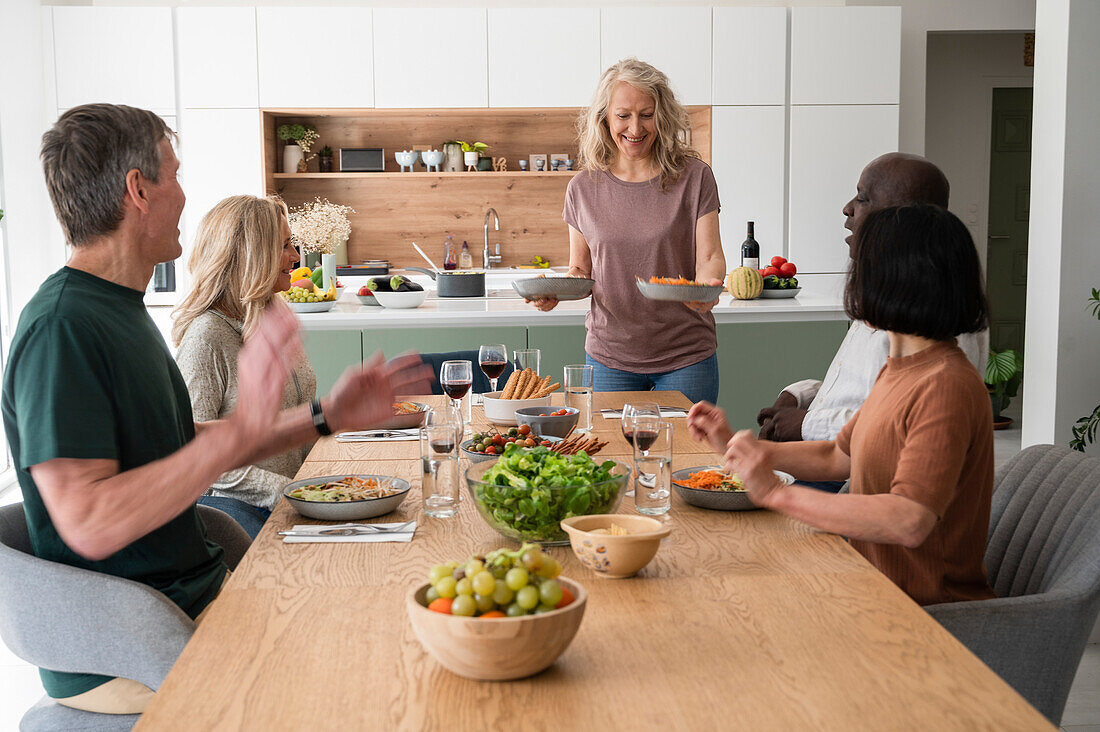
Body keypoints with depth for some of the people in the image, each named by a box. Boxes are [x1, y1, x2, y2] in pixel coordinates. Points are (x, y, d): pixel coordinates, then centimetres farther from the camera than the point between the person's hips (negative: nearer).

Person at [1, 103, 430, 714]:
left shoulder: (121, 308, 14)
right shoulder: (61, 328, -20)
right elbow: (88, 526, -27)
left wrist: (327, 415, 13)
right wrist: (241, 429, -29)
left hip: (198, 592, 10)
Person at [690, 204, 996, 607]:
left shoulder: (946, 386, -23)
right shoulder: (898, 370, 11)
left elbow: (910, 521, -32)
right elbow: (838, 457, 22)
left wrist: (777, 494, -29)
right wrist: (737, 447, 15)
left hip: (930, 611, -8)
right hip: (879, 588, 8)